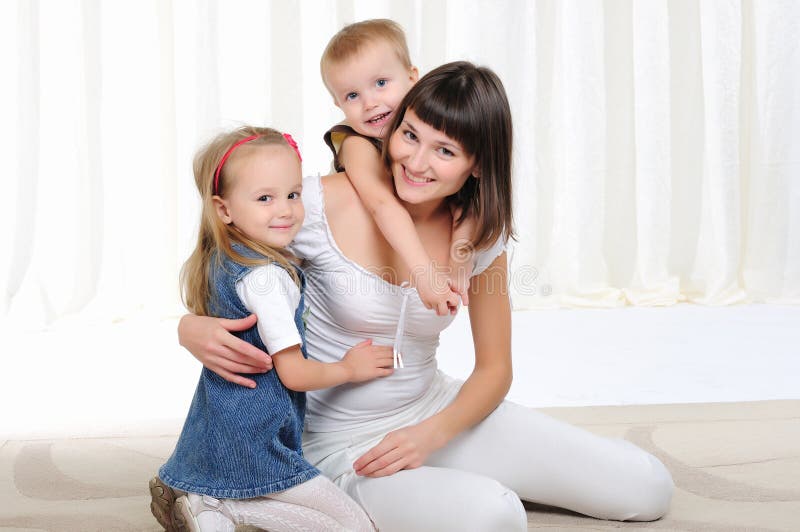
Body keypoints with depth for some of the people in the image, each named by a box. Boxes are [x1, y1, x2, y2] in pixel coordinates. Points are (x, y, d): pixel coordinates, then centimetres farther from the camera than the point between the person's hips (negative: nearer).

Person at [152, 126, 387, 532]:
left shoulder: (219, 260, 5)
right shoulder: (266, 275, -22)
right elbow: (294, 373, -20)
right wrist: (349, 368, -3)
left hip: (214, 429, 9)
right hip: (254, 441, -9)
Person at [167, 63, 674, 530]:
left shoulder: (480, 235, -4)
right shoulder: (320, 204, -17)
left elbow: (494, 369, 3)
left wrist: (431, 433, -15)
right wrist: (192, 326, -26)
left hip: (437, 411, 5)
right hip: (342, 444, -5)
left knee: (649, 488, 1)